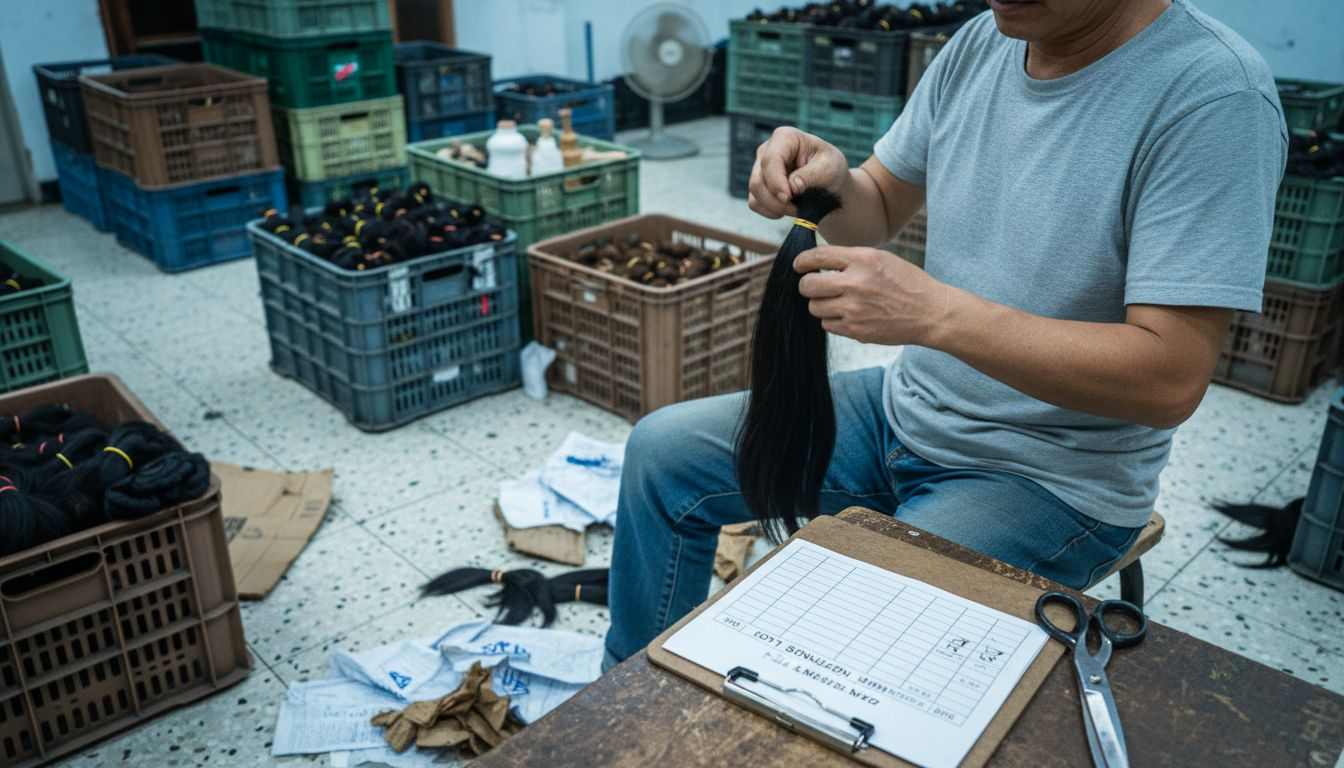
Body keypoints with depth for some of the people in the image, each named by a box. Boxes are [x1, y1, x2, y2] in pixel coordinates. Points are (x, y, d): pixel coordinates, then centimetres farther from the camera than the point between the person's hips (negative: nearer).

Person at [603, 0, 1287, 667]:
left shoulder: (1214, 95, -21)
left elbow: (1171, 378, -26)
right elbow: (884, 206, 11)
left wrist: (934, 312, -32)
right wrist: (831, 181, -14)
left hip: (1050, 482, -7)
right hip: (906, 407, 7)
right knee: (662, 451, 4)